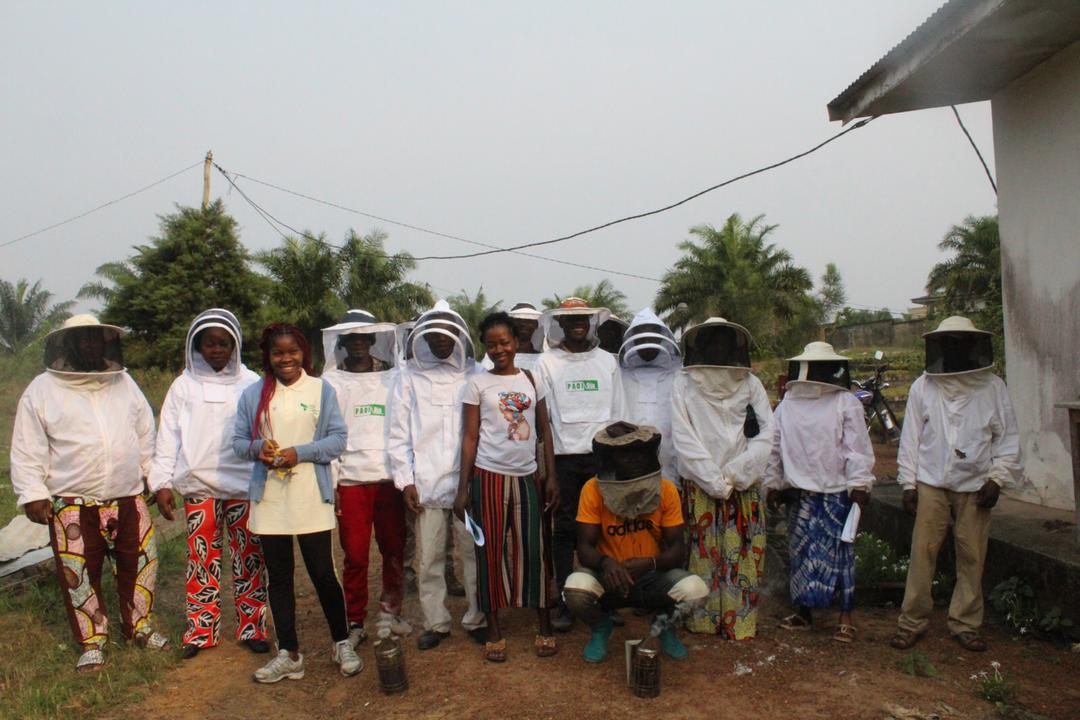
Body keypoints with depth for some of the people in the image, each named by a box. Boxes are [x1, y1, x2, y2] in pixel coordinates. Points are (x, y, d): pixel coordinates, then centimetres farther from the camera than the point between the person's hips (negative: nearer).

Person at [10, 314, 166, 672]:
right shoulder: (42, 390, -1)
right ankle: (92, 641, 23)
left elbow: (146, 432, 13)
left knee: (140, 564, 10)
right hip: (72, 505, -3)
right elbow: (28, 450, 0)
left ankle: (138, 625, 30)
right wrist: (32, 493, -6)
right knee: (79, 575, 5)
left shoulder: (124, 383, 8)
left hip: (128, 499, 3)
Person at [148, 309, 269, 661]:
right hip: (198, 487, 1)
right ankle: (201, 632, 20)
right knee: (202, 559, 8)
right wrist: (162, 482, 1)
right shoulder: (183, 386, 7)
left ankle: (252, 628, 15)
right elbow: (168, 437, 7)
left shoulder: (251, 384, 2)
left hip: (243, 486, -1)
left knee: (249, 558, 4)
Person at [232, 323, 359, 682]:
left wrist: (300, 453, -17)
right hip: (269, 499, 3)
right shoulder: (253, 394, 6)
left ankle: (341, 643, 23)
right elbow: (239, 440, 9)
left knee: (323, 574, 2)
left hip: (311, 498, -3)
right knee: (278, 577, 11)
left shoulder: (322, 390, 0)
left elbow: (338, 438, -3)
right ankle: (288, 654, 25)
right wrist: (258, 449, -13)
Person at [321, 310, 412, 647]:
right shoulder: (331, 381, 6)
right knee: (355, 554, 2)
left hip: (389, 476, 1)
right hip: (350, 477, -1)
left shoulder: (393, 378, 9)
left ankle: (389, 612, 24)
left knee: (394, 550, 6)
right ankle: (355, 623, 16)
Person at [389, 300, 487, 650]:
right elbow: (399, 434, 7)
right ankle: (435, 622, 22)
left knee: (475, 553, 6)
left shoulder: (473, 375, 5)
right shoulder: (410, 377, 8)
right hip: (426, 485, 1)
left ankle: (476, 619, 22)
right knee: (430, 559, 8)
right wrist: (405, 480, -1)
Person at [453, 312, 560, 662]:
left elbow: (544, 430, 10)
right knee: (491, 551, 5)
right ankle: (494, 629, 19)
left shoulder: (532, 379, 7)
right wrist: (463, 487, -4)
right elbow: (470, 437, 0)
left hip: (528, 476, 2)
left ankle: (545, 627, 19)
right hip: (489, 476, -2)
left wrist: (552, 475, 2)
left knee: (536, 550, 4)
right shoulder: (477, 383, 1)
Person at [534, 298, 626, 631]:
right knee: (564, 528, 3)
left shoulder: (608, 361, 10)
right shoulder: (547, 363, 4)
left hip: (600, 454, 2)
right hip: (562, 455, -1)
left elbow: (618, 411, 11)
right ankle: (565, 600, 12)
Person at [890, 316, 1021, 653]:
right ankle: (912, 621, 10)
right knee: (922, 552, 0)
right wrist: (908, 483, 1)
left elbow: (1008, 438, 8)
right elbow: (910, 438, 5)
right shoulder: (923, 387, 3)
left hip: (975, 487, 1)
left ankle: (966, 623, 20)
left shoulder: (993, 387, 4)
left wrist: (996, 478, -2)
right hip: (931, 484, 0)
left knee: (972, 557, 5)